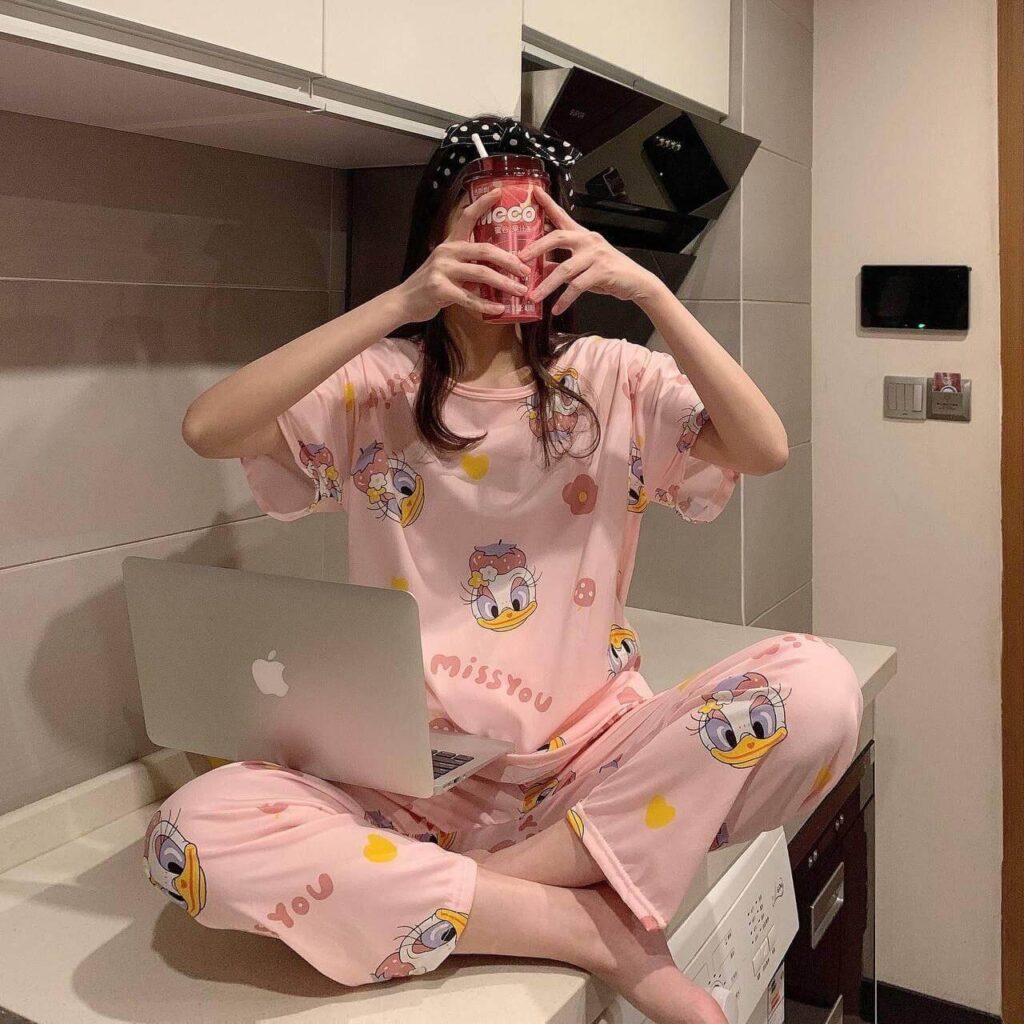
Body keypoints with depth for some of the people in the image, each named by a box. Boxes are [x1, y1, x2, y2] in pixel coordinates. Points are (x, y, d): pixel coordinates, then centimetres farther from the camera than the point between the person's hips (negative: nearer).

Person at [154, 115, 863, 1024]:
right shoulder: (376, 386, 4)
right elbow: (208, 428, -12)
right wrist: (398, 304, -17)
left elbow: (764, 449, -6)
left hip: (591, 760, 1)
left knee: (818, 686, -25)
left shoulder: (611, 379, 8)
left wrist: (651, 291, -14)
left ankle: (505, 883, -17)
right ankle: (595, 929, -19)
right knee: (196, 834, -29)